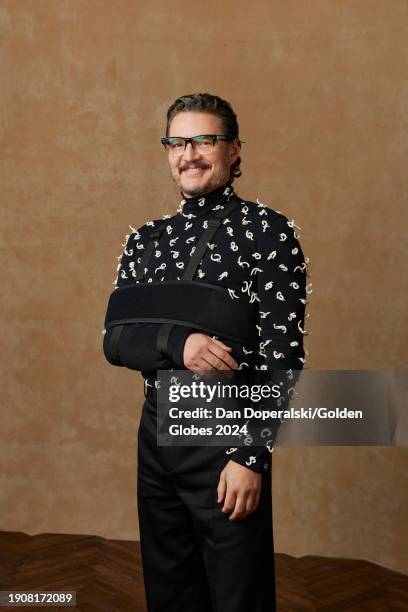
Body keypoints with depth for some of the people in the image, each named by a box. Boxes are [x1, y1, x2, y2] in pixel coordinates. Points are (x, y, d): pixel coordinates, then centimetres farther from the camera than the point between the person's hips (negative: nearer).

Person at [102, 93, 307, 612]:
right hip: (155, 434, 5)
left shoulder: (267, 231, -8)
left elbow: (282, 353, -12)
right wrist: (177, 342, -18)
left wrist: (250, 456, -17)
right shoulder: (145, 239, 8)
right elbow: (115, 339, 3)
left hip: (227, 438, -5)